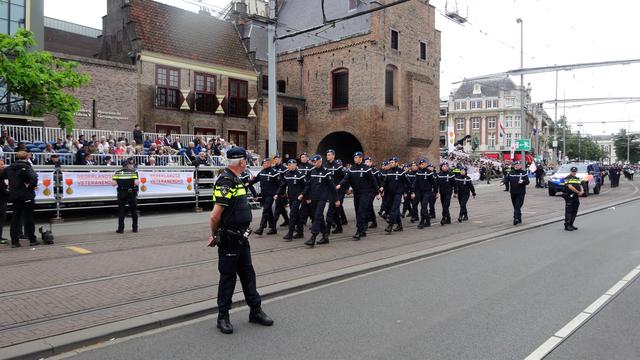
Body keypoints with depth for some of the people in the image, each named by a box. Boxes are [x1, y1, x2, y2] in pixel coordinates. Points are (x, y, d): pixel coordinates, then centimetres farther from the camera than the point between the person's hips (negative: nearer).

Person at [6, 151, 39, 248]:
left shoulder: (9, 168, 7)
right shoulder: (26, 167, -13)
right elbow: (34, 179, -27)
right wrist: (30, 187, -11)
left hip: (14, 196, 5)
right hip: (26, 196, -5)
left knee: (15, 218, 10)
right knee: (29, 218, 4)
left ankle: (14, 241, 10)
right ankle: (32, 240, 11)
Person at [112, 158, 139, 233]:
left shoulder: (117, 173, 1)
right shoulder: (133, 172, -6)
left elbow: (113, 183, -7)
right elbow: (136, 183, -17)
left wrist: (119, 182, 12)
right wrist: (139, 182, 4)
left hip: (121, 193, 1)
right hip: (131, 193, -1)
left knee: (121, 211, 8)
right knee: (134, 210, 12)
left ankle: (120, 229, 6)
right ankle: (135, 228, 17)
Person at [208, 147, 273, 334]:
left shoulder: (236, 180, 12)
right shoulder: (225, 181, -20)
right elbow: (215, 216, -22)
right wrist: (215, 235, -7)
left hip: (241, 237, 9)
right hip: (229, 239, -9)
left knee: (248, 273, 16)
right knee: (228, 277, 4)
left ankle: (256, 311, 28)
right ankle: (223, 317, 20)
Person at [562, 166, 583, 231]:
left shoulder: (577, 179, 20)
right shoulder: (567, 178, -5)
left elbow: (580, 186, 14)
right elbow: (570, 187, -16)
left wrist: (582, 191, -8)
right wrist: (578, 192, -17)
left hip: (576, 197, 8)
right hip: (569, 197, -8)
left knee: (574, 212, 10)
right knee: (569, 212, -8)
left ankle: (571, 225, 18)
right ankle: (567, 226, -7)